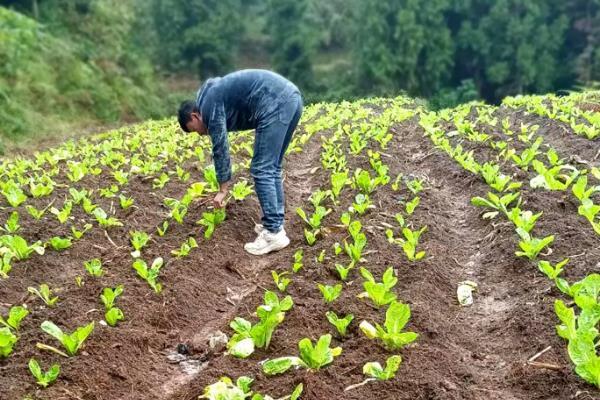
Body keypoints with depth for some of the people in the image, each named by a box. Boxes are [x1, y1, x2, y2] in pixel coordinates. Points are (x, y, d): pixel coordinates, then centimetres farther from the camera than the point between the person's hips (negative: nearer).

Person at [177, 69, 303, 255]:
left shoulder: (209, 103, 0)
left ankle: (274, 233, -4)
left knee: (262, 170, -5)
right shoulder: (217, 95, 28)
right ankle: (275, 223, 20)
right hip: (291, 97, 10)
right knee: (272, 168, 16)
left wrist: (222, 189, 6)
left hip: (276, 103, -10)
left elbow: (220, 147, -1)